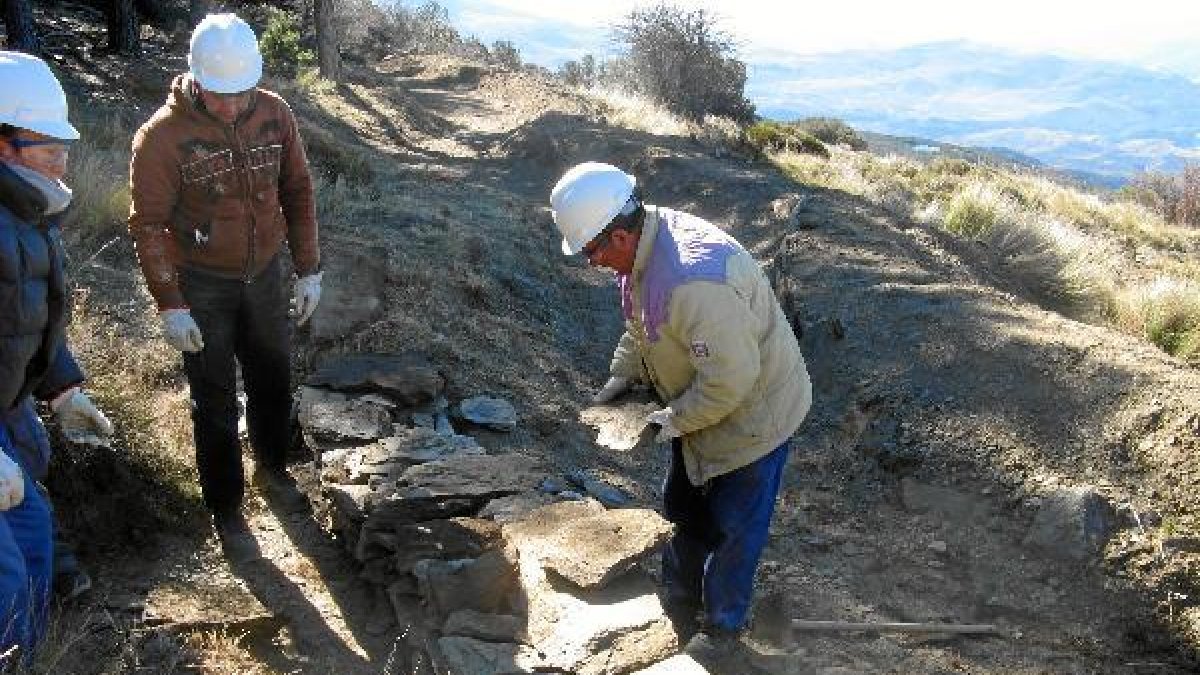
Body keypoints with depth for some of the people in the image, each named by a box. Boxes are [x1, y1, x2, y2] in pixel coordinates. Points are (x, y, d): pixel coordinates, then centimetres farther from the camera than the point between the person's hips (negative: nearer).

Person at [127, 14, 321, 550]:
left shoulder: (274, 114, -8)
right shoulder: (162, 135, -20)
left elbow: (297, 191, 2)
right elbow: (148, 223, -14)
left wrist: (308, 269, 1)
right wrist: (170, 305, -15)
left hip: (265, 275, 4)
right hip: (202, 286, -4)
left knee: (272, 382, 19)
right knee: (215, 401, 6)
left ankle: (271, 469, 43)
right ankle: (225, 506, 24)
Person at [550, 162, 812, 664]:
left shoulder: (693, 281, -40)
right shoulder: (643, 244, -9)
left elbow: (731, 377, -34)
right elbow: (642, 325, 11)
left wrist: (677, 420, -20)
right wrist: (623, 372, 3)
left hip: (752, 411, -9)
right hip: (699, 406, 9)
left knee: (733, 528, 11)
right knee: (682, 509, 23)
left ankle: (723, 626, 33)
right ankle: (679, 602, 45)